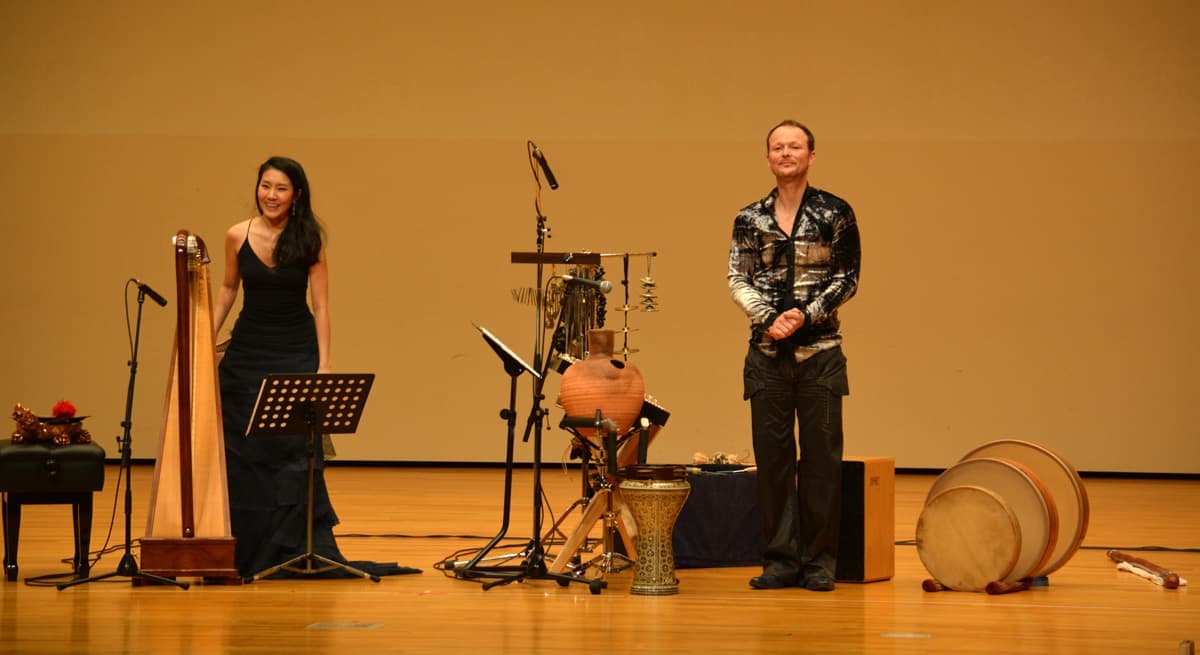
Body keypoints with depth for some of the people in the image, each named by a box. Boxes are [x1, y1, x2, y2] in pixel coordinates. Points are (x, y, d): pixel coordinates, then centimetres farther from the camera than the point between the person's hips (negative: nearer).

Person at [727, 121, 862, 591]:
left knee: (821, 456, 0)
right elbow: (737, 280, 4)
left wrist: (806, 314, -13)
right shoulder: (750, 219, 7)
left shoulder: (835, 213, 1)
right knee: (771, 457, 3)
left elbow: (848, 278, 0)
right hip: (767, 352, 2)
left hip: (819, 350, -2)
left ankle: (819, 562, 6)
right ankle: (781, 559, 9)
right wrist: (767, 318, -13)